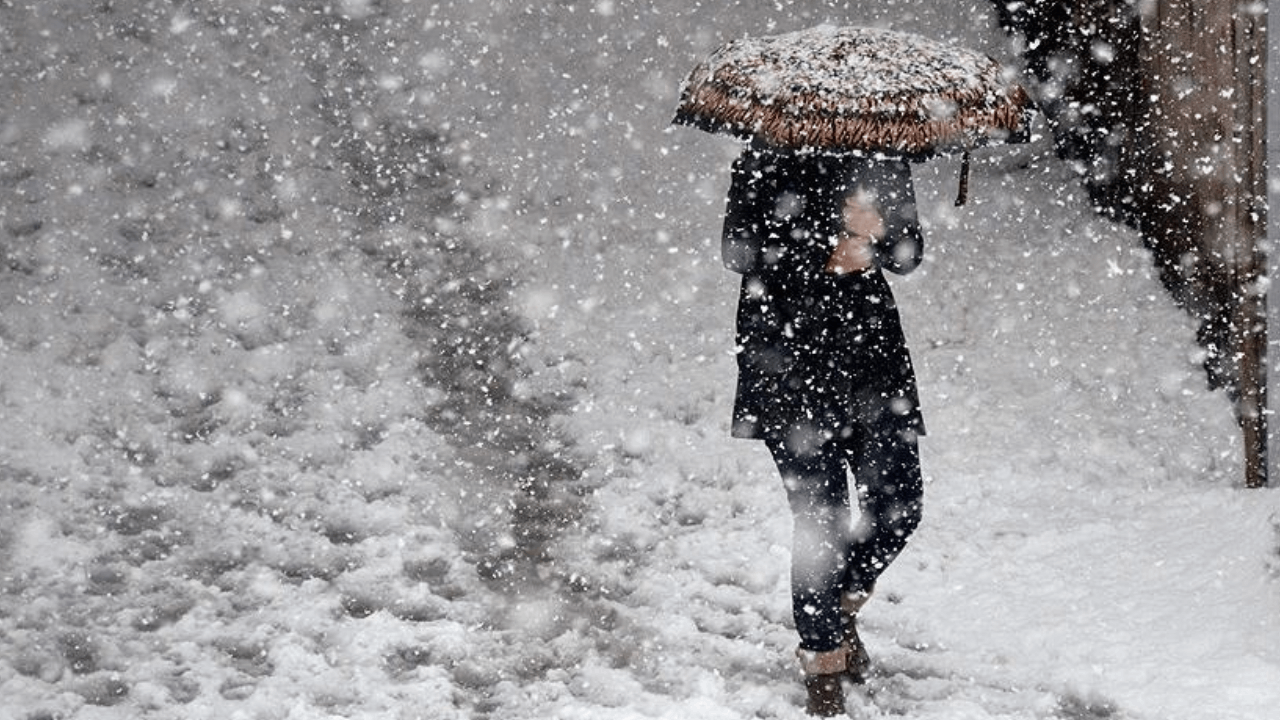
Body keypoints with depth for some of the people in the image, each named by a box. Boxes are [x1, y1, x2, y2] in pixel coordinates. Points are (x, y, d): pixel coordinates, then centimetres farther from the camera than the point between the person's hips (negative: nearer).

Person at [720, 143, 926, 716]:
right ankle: (823, 657, 11)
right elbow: (740, 252, -13)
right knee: (820, 515, -6)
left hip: (870, 346, 4)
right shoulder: (772, 159, -8)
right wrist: (826, 251, -23)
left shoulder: (885, 160, 4)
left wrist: (875, 232, -17)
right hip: (789, 353, -4)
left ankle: (841, 605, 30)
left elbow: (908, 256, 5)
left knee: (898, 507, 1)